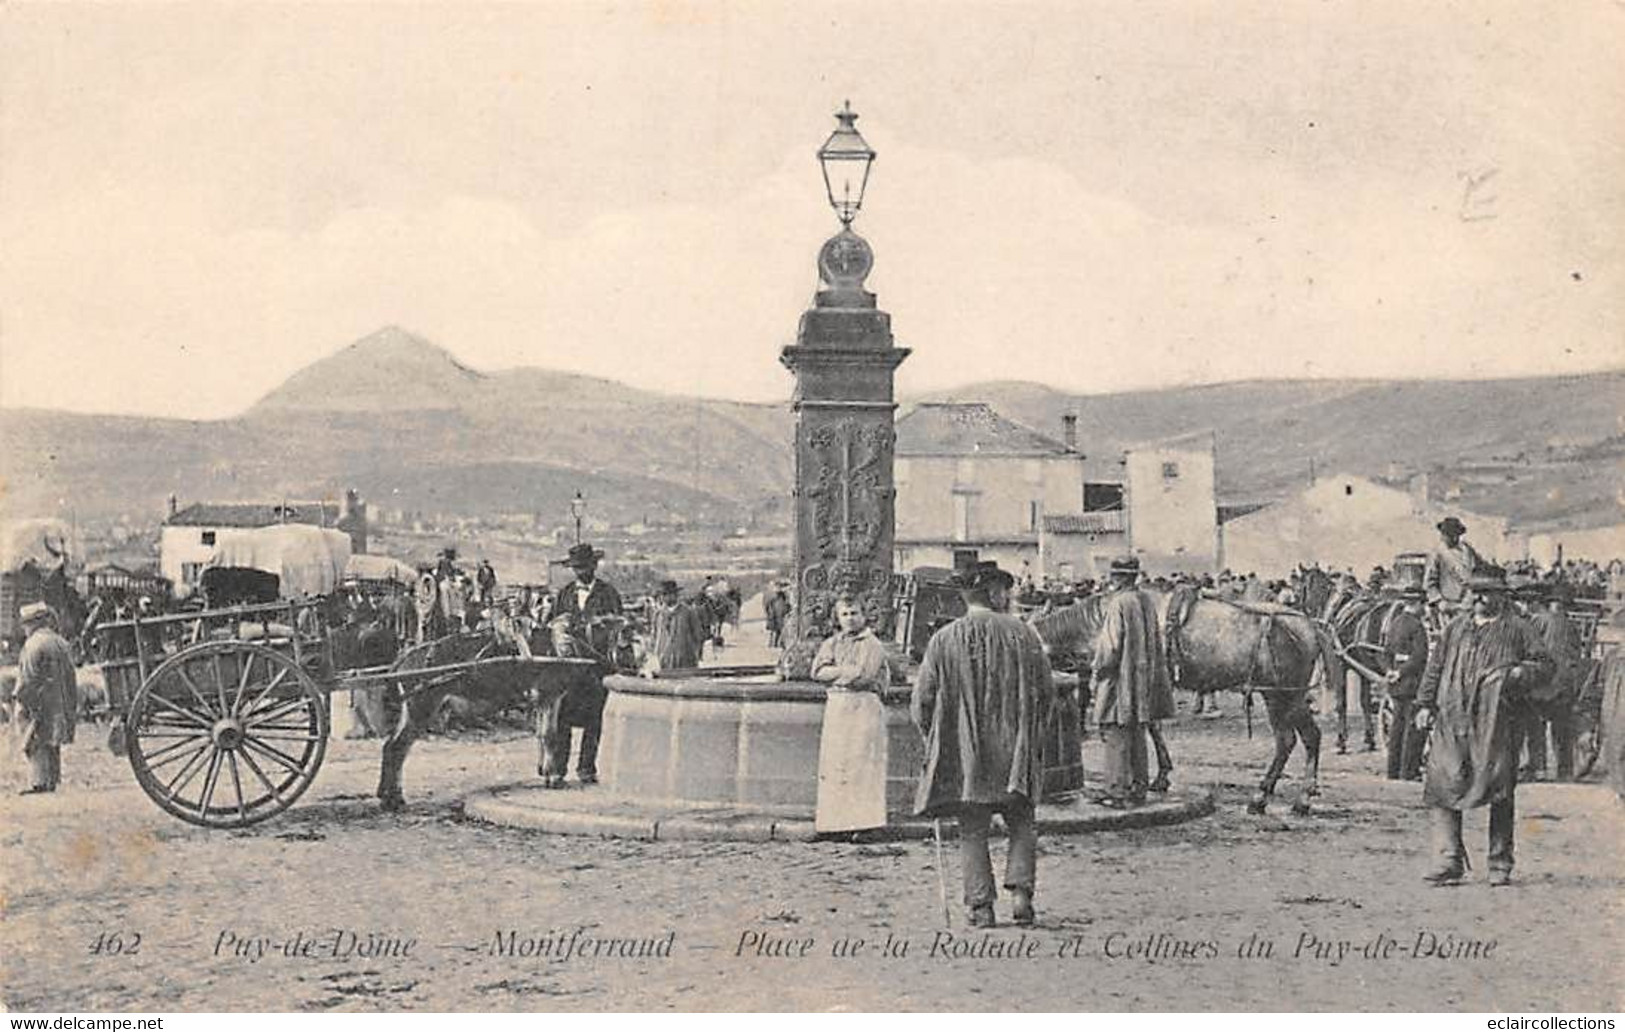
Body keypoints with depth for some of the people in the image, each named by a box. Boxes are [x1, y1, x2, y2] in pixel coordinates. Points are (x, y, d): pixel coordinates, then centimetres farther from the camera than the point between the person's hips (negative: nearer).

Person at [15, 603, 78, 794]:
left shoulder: (33, 644, -10)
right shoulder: (62, 644, 13)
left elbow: (28, 680, -16)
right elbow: (71, 679, 15)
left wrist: (23, 703, -11)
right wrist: (72, 709, 19)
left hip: (39, 705, -7)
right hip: (60, 705, 7)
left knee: (37, 748, -5)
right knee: (53, 747, 12)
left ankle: (38, 782, -10)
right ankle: (52, 783, 15)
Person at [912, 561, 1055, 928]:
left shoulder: (943, 640, -4)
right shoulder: (1023, 635, -2)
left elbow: (922, 702, -2)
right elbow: (1046, 693, 3)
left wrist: (934, 739, 15)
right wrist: (1030, 735, 18)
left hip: (962, 756, 0)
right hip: (1015, 752, 1)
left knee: (972, 831, 7)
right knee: (1021, 824, 15)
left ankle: (981, 906, 4)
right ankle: (1020, 891, 0)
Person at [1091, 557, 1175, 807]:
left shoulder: (1117, 604, -16)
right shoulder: (1148, 601, 8)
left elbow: (1110, 645, -19)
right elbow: (1156, 640, 14)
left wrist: (1097, 669, -7)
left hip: (1120, 678, -8)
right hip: (1145, 680, 8)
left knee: (1117, 736, -2)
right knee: (1137, 735, 15)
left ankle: (1118, 792, 0)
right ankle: (1138, 788, 21)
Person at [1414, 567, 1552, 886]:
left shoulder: (1517, 629, 6)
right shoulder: (1455, 627, 17)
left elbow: (1544, 665, 3)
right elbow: (1435, 667, 19)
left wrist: (1513, 674, -13)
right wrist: (1425, 704, 11)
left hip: (1496, 724, -3)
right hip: (1452, 721, 3)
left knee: (1499, 794, 0)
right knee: (1442, 789, -4)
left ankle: (1500, 865, 11)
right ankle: (1448, 863, -1)